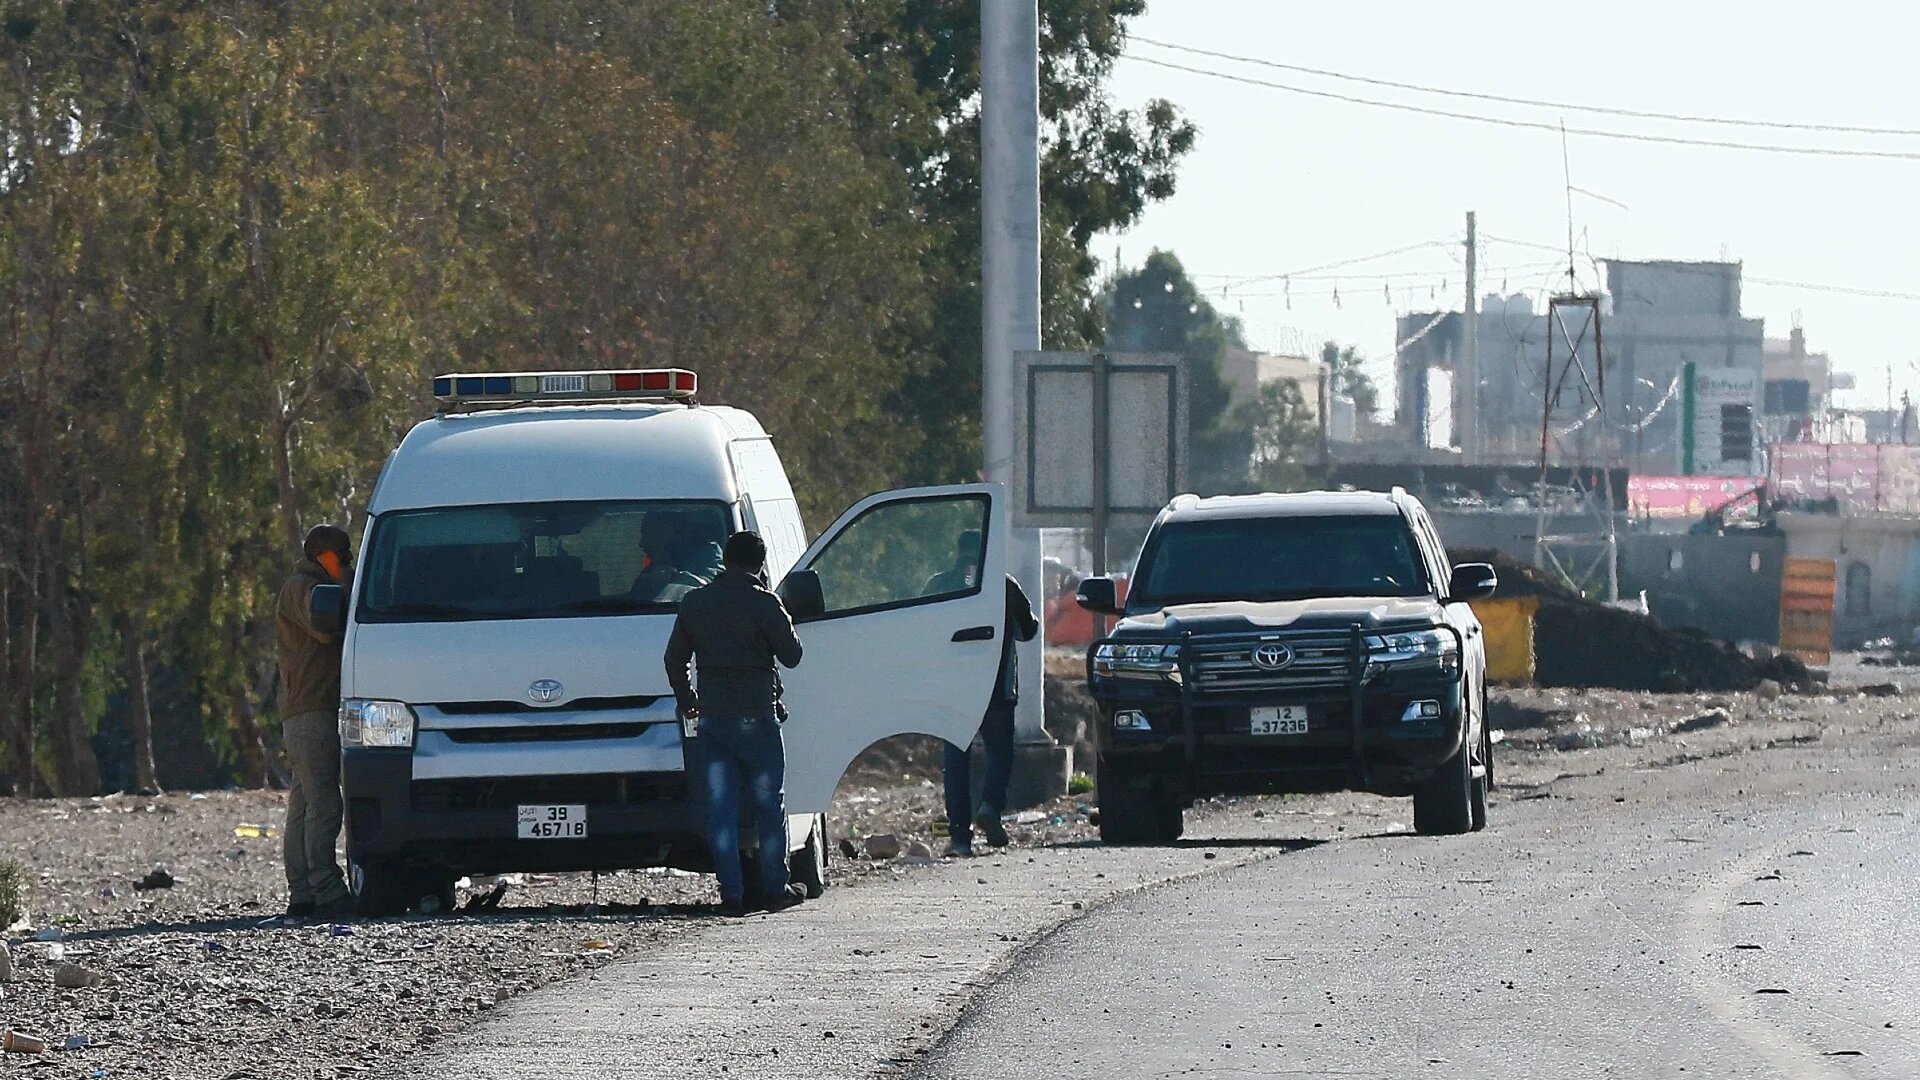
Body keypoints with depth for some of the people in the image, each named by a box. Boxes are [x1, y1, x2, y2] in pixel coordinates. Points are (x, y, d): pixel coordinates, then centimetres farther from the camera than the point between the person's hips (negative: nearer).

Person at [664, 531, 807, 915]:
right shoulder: (762, 603, -10)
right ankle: (775, 889, 9)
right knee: (769, 804, 7)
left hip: (712, 719, 4)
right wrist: (782, 620, 11)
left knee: (721, 808, 5)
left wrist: (686, 701, 27)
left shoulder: (694, 603, 7)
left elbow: (675, 659, 14)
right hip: (755, 717, -4)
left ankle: (731, 894, 1)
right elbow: (791, 654, -4)